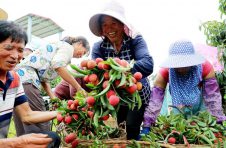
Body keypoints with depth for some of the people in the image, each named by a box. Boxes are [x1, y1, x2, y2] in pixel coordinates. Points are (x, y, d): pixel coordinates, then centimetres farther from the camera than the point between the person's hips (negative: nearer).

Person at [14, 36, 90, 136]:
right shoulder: (68, 47, 5)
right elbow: (58, 66, -18)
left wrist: (54, 99, 13)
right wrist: (79, 88, -10)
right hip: (26, 79, -10)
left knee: (23, 130, 11)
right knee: (41, 128, -9)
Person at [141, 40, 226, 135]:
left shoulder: (205, 67, -31)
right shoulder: (165, 72, -32)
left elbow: (213, 96, -28)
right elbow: (155, 99, -34)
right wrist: (146, 126, -37)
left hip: (201, 104, 0)